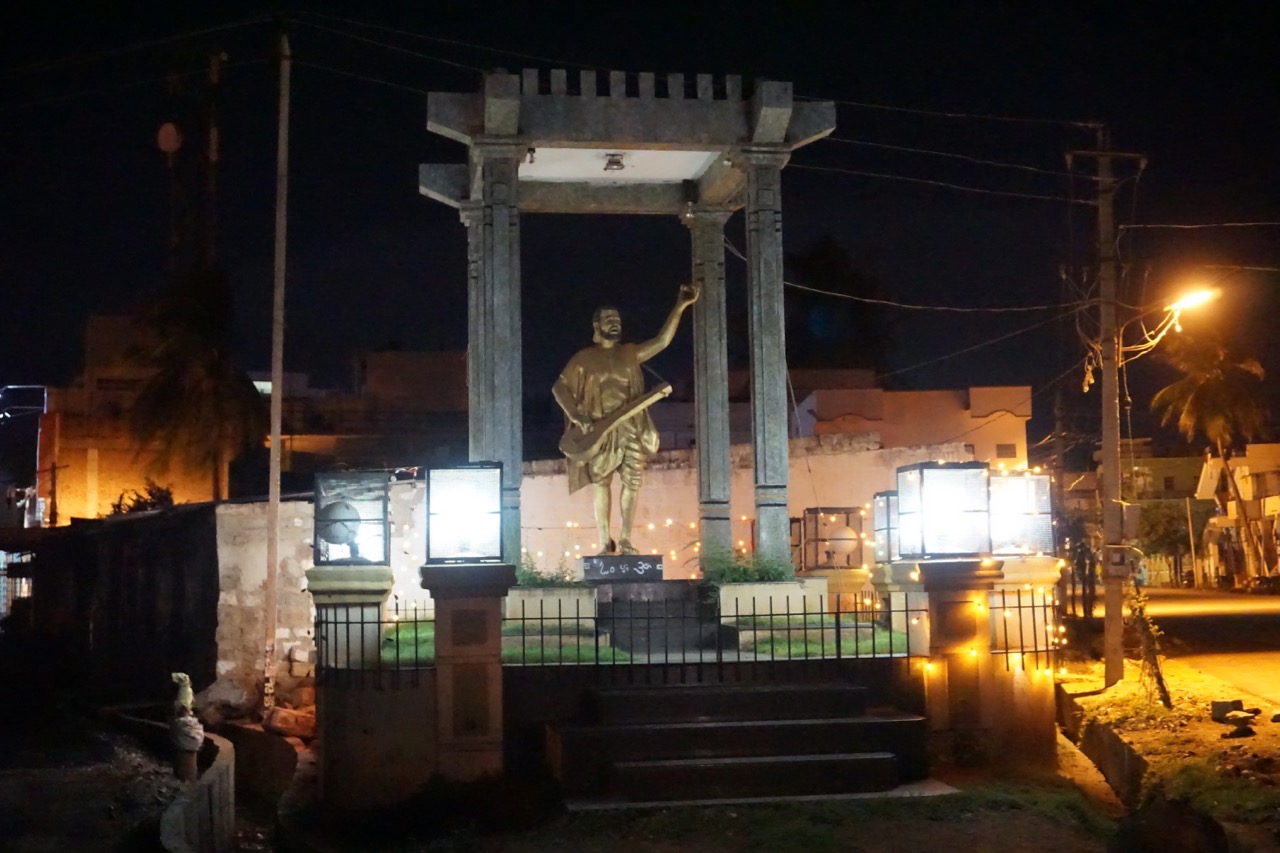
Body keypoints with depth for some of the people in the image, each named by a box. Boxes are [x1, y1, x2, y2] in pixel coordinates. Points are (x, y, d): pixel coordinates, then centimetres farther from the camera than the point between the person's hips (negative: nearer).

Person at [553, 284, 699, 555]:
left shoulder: (630, 353, 14)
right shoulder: (584, 358, 5)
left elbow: (662, 341, 4)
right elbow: (559, 387, 0)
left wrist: (680, 306, -5)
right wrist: (576, 416, -15)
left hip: (631, 428, 3)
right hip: (599, 431, -3)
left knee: (632, 482, 0)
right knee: (601, 484, 0)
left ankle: (625, 540, 8)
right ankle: (605, 542, 7)